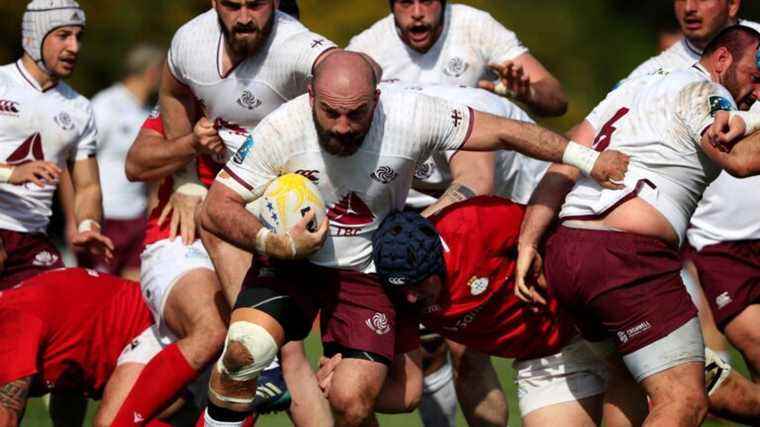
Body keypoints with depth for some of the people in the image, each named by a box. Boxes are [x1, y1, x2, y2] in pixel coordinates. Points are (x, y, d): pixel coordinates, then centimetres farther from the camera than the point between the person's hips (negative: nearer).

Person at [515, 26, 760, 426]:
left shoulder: (632, 88, 24)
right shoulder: (705, 92, 1)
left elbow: (562, 167, 14)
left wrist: (528, 243, 8)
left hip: (564, 250, 9)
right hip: (627, 257, -9)